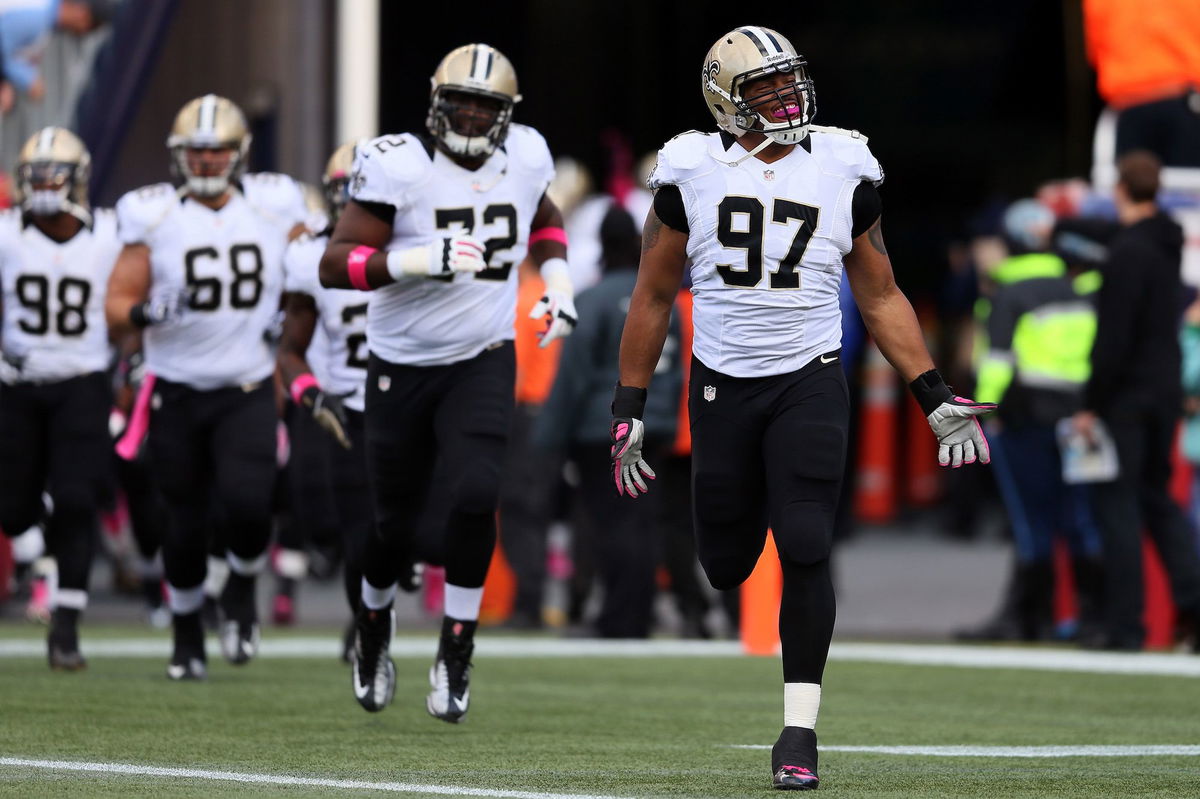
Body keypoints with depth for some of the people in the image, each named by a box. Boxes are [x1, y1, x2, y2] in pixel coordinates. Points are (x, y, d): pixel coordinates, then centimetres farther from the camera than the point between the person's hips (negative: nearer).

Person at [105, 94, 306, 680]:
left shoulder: (273, 210, 1)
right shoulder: (155, 218, -4)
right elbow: (116, 307, -5)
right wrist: (149, 313, -25)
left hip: (248, 393, 0)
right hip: (177, 391, 0)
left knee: (246, 503, -20)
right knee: (186, 522, 4)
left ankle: (241, 590, 12)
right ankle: (186, 635, 27)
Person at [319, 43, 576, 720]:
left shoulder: (524, 158, -1)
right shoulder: (399, 166, -16)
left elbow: (544, 219, 24)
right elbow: (337, 264, -20)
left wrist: (558, 283, 7)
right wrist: (424, 259, -32)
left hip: (483, 362, 2)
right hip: (402, 365, -2)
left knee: (475, 498, -20)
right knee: (395, 524, 6)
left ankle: (456, 656, -8)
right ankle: (374, 627, 37)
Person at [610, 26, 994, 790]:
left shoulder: (842, 170, 4)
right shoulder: (692, 174, 2)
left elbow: (881, 300, 12)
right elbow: (653, 298, 10)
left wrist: (937, 398, 7)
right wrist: (629, 410, 8)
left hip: (809, 383, -1)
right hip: (722, 385, 1)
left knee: (804, 550, -12)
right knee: (726, 566, 3)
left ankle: (800, 727, -8)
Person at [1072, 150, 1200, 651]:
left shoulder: (1129, 252, -18)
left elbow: (1114, 337, -21)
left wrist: (1091, 404, -16)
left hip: (1128, 397, -8)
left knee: (1117, 502, -3)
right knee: (1157, 496, 18)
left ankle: (1125, 625, -5)